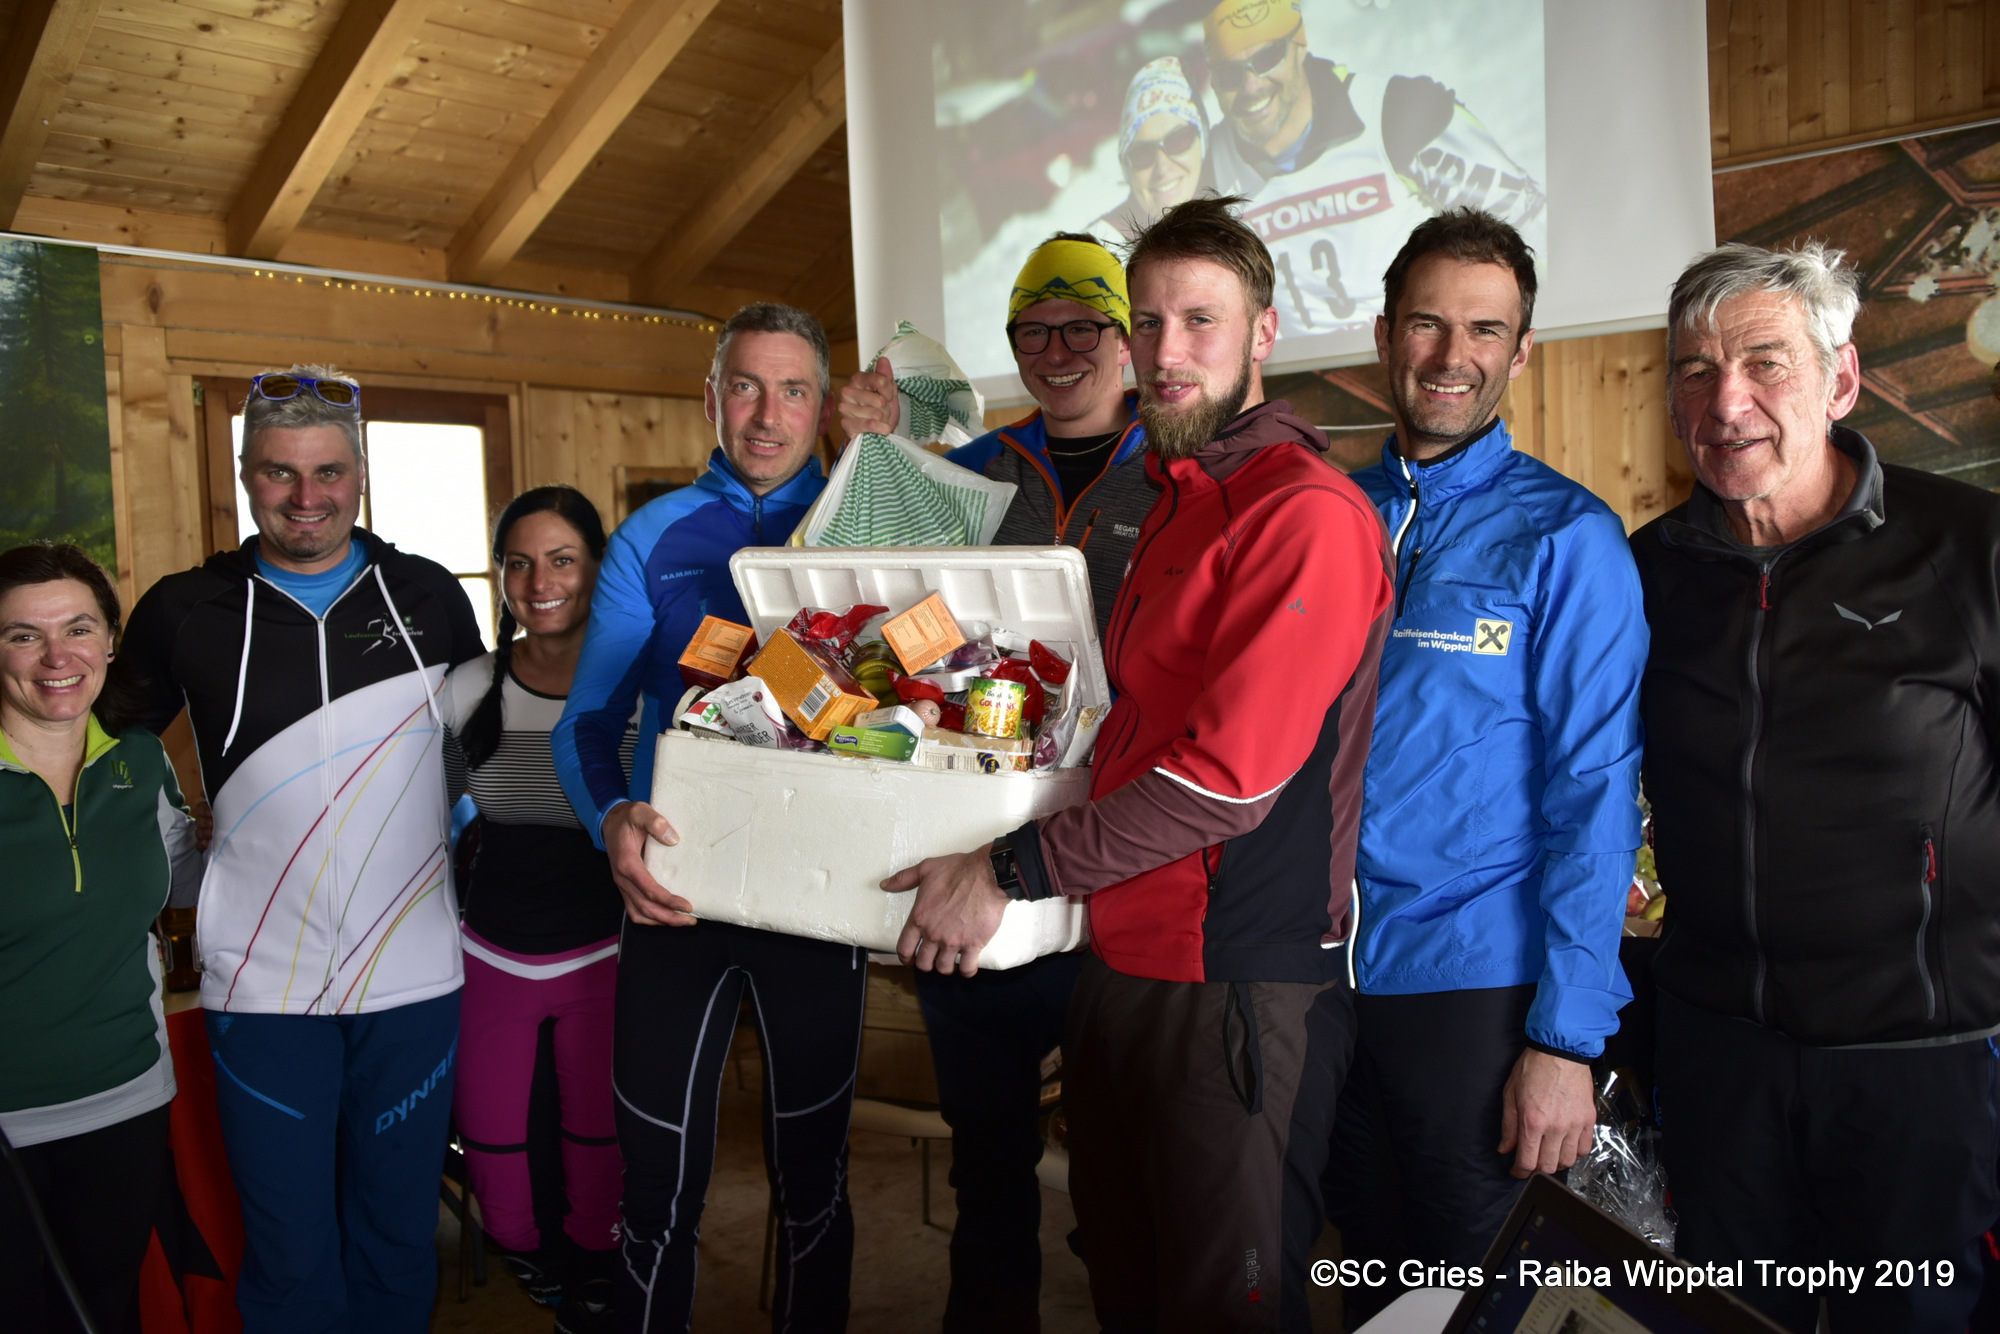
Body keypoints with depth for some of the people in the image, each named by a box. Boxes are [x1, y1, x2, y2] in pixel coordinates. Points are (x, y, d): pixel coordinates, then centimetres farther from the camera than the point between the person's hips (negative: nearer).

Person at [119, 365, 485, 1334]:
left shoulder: (429, 596, 3)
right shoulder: (184, 610, 1)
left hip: (414, 972, 1)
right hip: (262, 984, 0)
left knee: (398, 1233, 14)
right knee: (290, 1252, 9)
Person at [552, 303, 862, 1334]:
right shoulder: (654, 538, 3)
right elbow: (588, 719, -1)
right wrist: (613, 818, -22)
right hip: (675, 891, 0)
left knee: (812, 1174, 17)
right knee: (659, 1183, 8)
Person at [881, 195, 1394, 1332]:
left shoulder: (1308, 511, -16)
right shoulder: (1178, 500, 16)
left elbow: (1231, 773, -22)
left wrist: (1011, 872, -17)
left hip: (1238, 981, -9)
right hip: (1124, 959, 9)